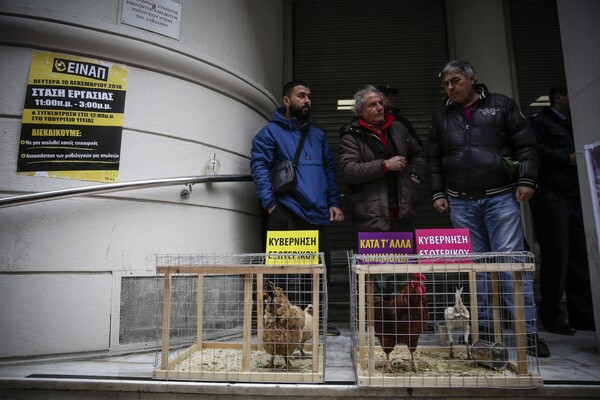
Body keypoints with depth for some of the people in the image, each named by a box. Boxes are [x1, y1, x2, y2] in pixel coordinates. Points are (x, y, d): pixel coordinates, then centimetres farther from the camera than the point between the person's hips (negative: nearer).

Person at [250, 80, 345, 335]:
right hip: (287, 215, -6)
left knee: (322, 269, 8)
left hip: (318, 214, 6)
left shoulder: (318, 135, 22)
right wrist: (270, 203, -15)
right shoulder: (271, 132, 4)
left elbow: (329, 170, 21)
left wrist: (334, 203, 11)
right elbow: (259, 167, -5)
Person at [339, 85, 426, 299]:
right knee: (380, 273, -4)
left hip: (402, 214, 6)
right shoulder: (351, 136, -2)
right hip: (372, 217, -5)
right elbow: (347, 170, -17)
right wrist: (385, 165, -17)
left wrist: (414, 175, 12)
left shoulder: (398, 129, 15)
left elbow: (418, 154, 30)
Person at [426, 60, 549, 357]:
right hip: (461, 203, 3)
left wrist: (527, 180, -6)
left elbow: (525, 145, 4)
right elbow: (433, 159, 15)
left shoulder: (501, 105, 7)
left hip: (501, 197, -2)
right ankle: (485, 327, 13)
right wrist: (438, 193, 7)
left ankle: (528, 330, 2)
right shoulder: (441, 116, 14)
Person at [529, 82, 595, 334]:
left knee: (580, 257, 4)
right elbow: (535, 152, -15)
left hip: (575, 197, 8)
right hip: (551, 197, -7)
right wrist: (568, 158, -13)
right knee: (556, 258, -7)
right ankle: (551, 316, 3)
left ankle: (583, 315, 13)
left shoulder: (572, 125, 26)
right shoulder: (539, 122, 1)